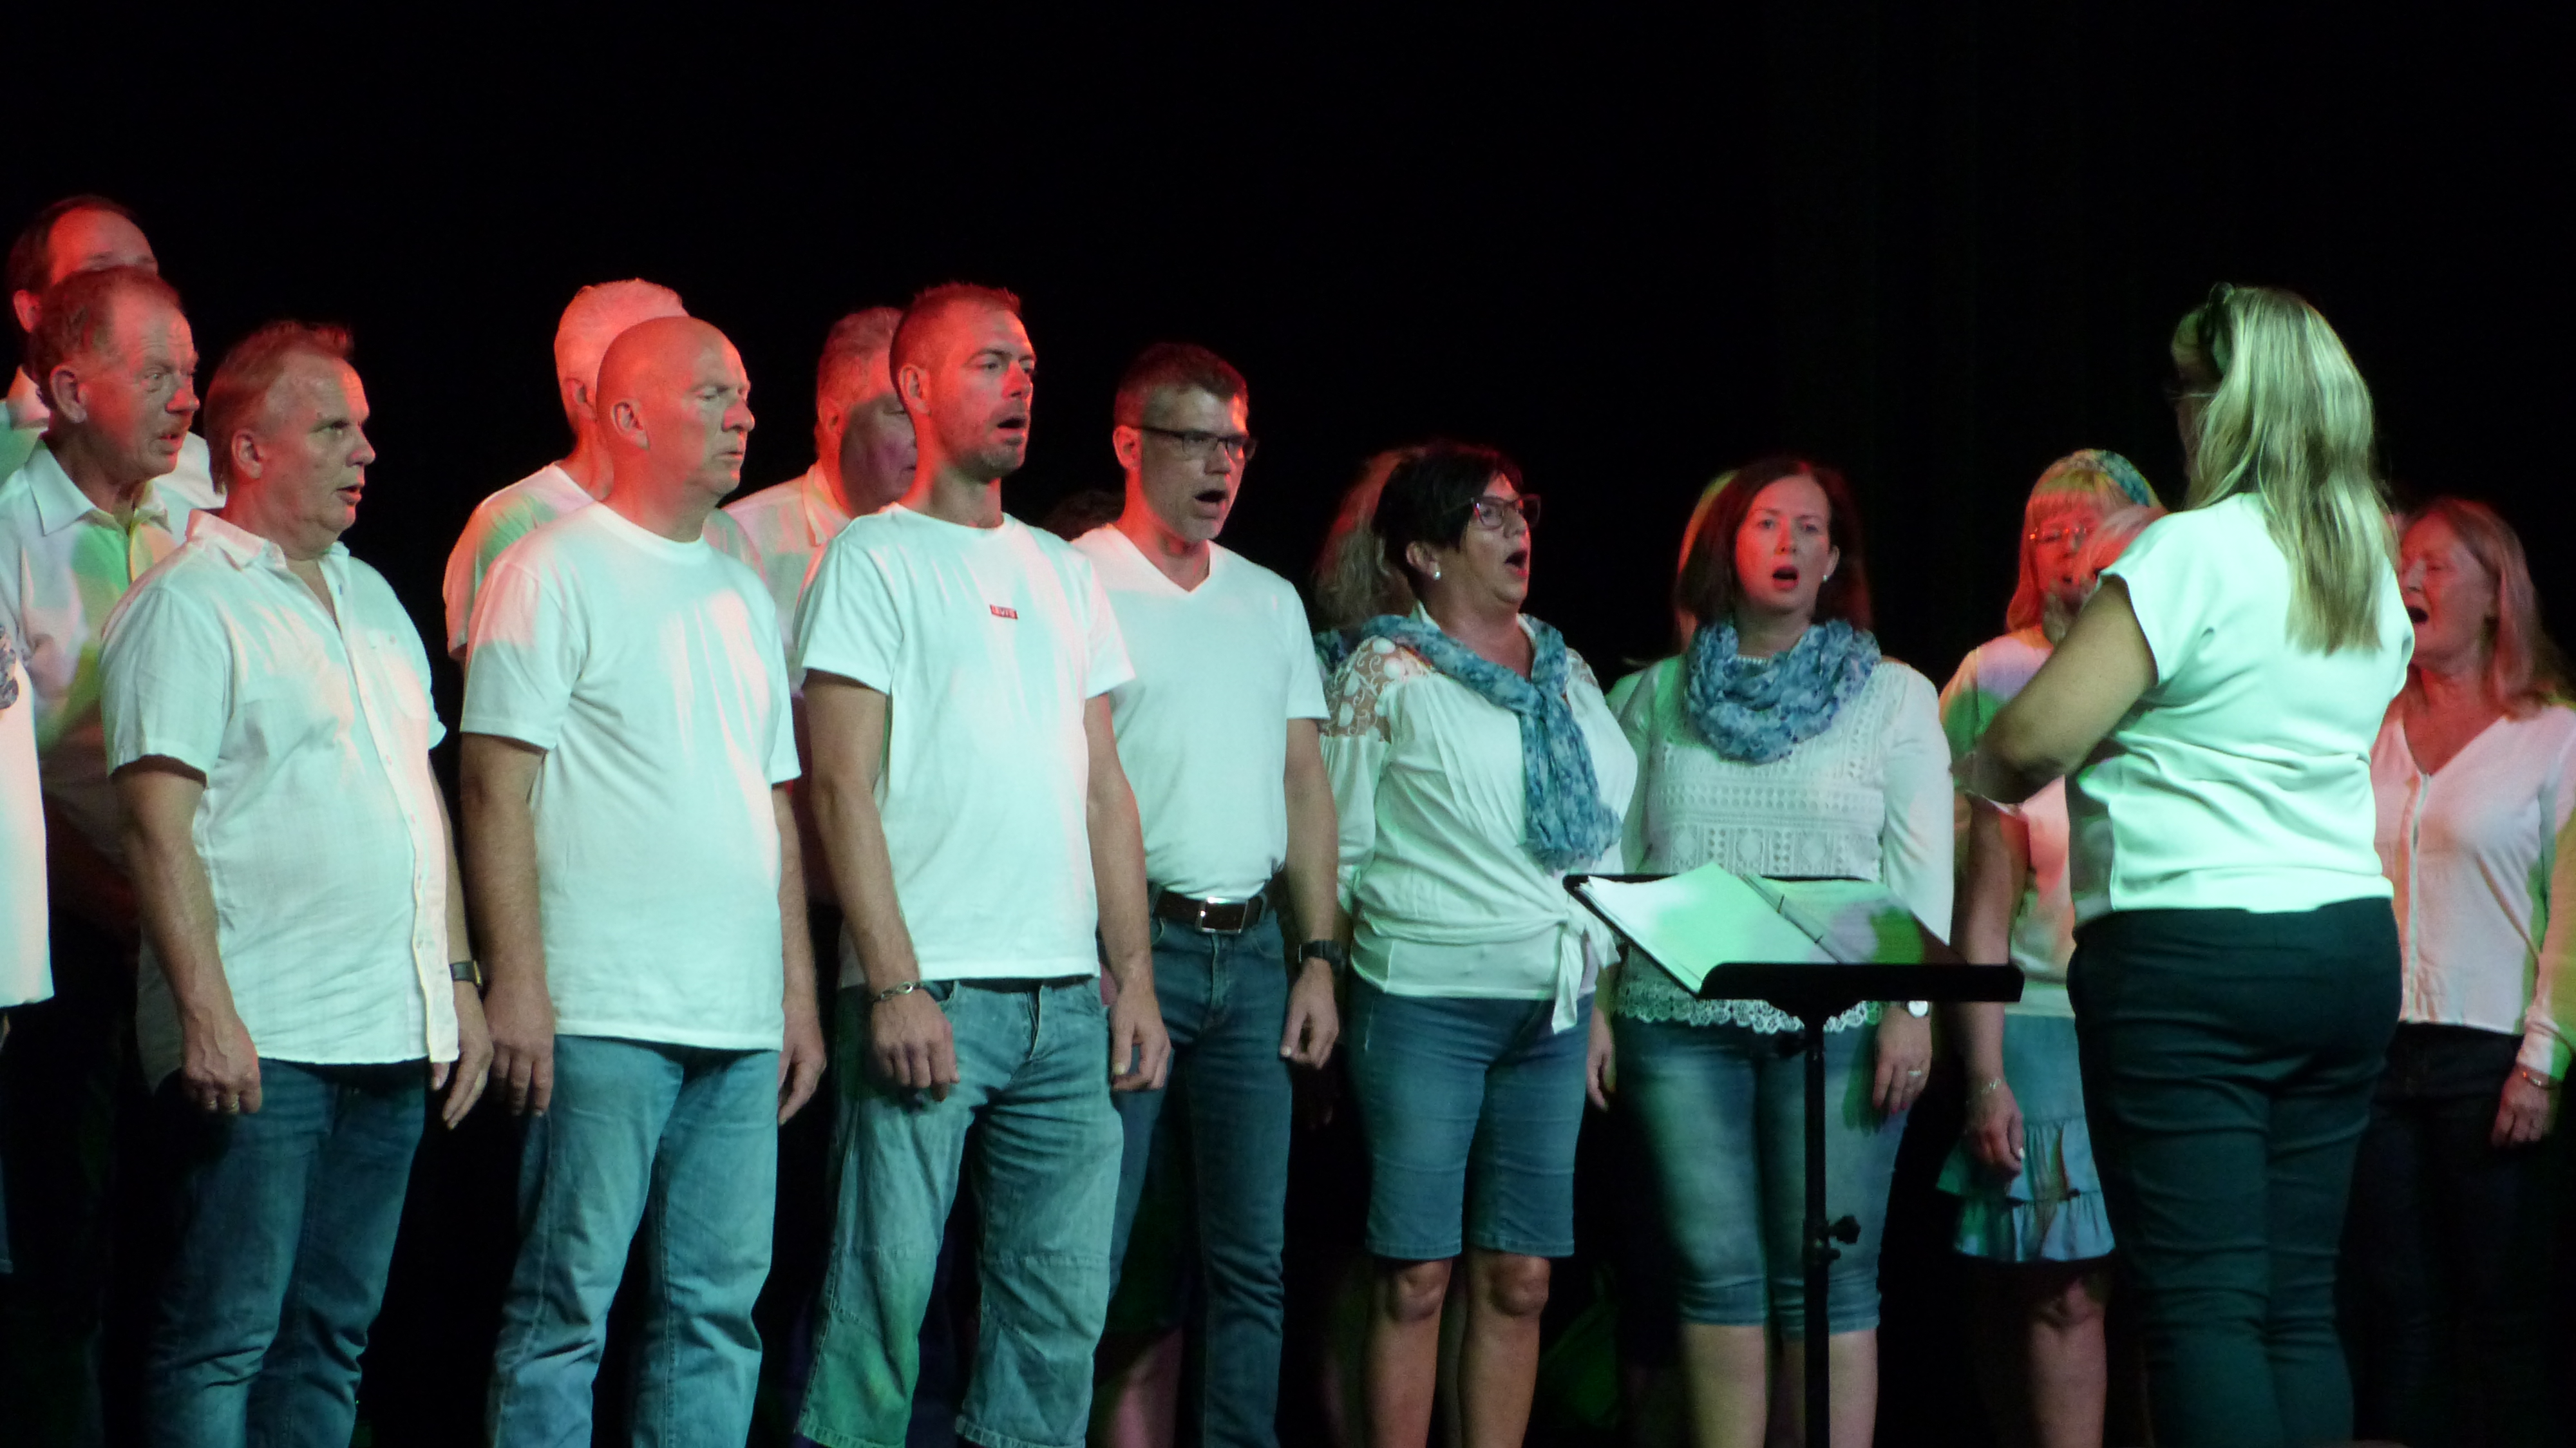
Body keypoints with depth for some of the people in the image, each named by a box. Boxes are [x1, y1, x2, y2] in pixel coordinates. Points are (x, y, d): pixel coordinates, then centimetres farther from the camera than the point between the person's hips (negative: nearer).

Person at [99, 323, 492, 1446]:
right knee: (224, 1336, -6)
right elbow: (160, 827, -13)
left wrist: (458, 978, 17)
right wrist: (206, 1014, -20)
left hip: (393, 1036, 8)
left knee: (332, 1337, 9)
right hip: (258, 1044, -8)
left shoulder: (372, 598, 18)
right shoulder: (186, 605, -6)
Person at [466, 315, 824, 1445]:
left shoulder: (742, 593, 19)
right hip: (603, 1012, -6)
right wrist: (516, 983, -15)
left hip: (743, 1018, 7)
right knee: (566, 1300, -5)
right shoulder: (555, 570, -2)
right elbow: (497, 788, -8)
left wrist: (799, 990, 15)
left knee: (719, 1302, 5)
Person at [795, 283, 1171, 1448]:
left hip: (1067, 1000, 6)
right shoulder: (872, 559, -1)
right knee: (888, 1290, -7)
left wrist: (1134, 976, 8)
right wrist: (894, 988, -15)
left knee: (1063, 1302, 5)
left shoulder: (1064, 574, 17)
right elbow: (843, 787, -8)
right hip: (931, 993, -6)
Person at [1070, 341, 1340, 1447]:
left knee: (1253, 1258, 6)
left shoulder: (1271, 601, 17)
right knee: (1088, 1253, -8)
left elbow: (1304, 781, 17)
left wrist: (1317, 957, 9)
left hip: (1254, 950, 6)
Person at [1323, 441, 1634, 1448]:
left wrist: (1605, 993, 12)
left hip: (1554, 1004, 5)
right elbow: (1339, 850, 0)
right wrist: (1328, 985, -3)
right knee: (1417, 1277, -5)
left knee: (1520, 1279, 4)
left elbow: (1613, 834, 17)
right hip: (1427, 996, -5)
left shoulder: (1565, 669, 14)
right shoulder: (1387, 673, -1)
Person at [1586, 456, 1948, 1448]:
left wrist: (1913, 1005, -9)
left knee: (1827, 1282, -5)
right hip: (1679, 1020, 2)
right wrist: (1596, 1003, 5)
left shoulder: (1893, 697, 9)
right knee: (1716, 1277, 0)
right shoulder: (1655, 699, 14)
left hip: (1837, 1024, -2)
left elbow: (1924, 870, 3)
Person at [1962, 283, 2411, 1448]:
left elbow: (2036, 735, -13)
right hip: (2351, 944, 7)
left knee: (2201, 1304, -9)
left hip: (2189, 955, -7)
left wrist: (1983, 773, 8)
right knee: (2298, 1301, 8)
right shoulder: (2375, 570, 13)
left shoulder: (2194, 551, -10)